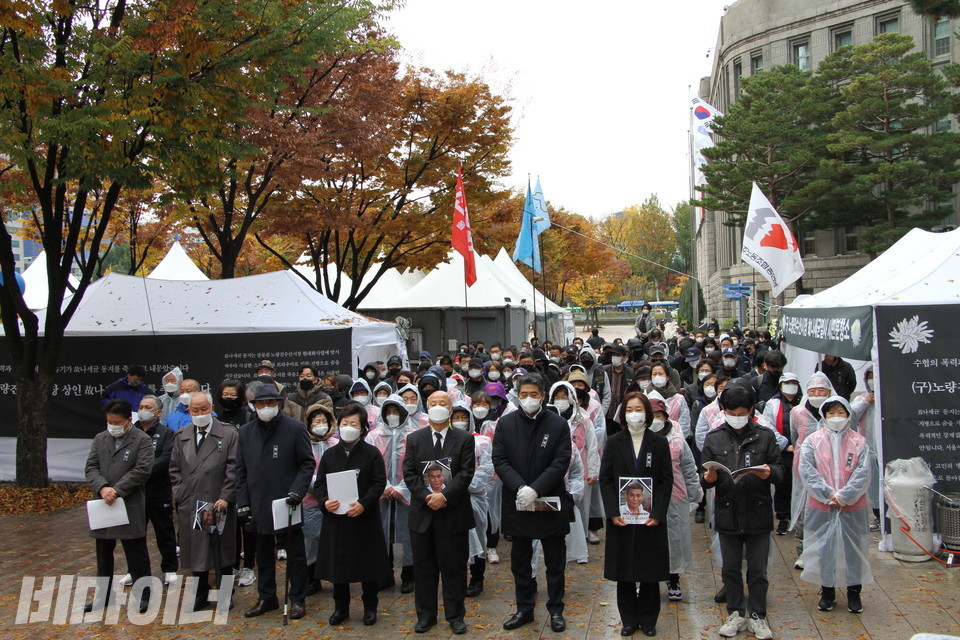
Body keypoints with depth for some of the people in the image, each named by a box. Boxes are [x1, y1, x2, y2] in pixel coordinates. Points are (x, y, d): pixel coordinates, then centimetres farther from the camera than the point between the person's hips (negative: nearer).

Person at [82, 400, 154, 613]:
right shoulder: (100, 439, 12)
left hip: (131, 507, -5)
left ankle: (143, 595, 12)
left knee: (137, 554, 2)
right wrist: (102, 488, -13)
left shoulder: (142, 440, -5)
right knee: (103, 554, 16)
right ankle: (102, 596, 28)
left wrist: (116, 490, -17)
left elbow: (142, 470, -13)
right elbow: (90, 467, 4)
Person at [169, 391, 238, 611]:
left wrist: (225, 498, -11)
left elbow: (233, 470, -5)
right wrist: (180, 494, 2)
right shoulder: (181, 436, 12)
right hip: (189, 506, 3)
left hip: (219, 504, -3)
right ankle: (201, 595, 22)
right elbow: (174, 469, 13)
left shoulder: (229, 435, -1)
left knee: (223, 553, 5)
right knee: (197, 552, 9)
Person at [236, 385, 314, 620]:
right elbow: (241, 470, 10)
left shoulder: (295, 429, -5)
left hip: (286, 502, -4)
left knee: (295, 552, 5)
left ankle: (297, 599, 17)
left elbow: (307, 463, -2)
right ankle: (266, 598, 27)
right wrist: (242, 502, 3)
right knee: (263, 553, 14)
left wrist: (297, 491, -15)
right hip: (259, 504, 4)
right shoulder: (245, 432, 7)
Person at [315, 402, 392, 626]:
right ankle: (341, 607, 24)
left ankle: (370, 607, 20)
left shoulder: (372, 453, -2)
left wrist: (364, 503, -20)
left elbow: (379, 483, -6)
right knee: (337, 563, 9)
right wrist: (324, 501, -12)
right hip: (335, 518, 3)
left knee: (367, 564, 5)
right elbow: (319, 484, 8)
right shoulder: (329, 454, 8)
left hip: (365, 518, -3)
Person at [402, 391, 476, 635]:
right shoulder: (414, 439, 7)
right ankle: (426, 614, 21)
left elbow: (466, 473, -7)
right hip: (422, 512, 2)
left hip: (454, 512, -2)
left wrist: (444, 495, -18)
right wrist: (426, 496, -13)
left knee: (454, 566, 6)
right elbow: (409, 473, 1)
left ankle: (455, 615, 18)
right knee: (423, 567, 9)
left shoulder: (465, 439, 2)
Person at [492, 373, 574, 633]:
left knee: (555, 561, 9)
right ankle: (524, 609, 27)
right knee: (520, 561, 13)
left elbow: (561, 462, -10)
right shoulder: (505, 423, 1)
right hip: (517, 503, 2)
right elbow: (499, 461, -3)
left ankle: (556, 610, 24)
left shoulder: (558, 424, -3)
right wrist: (520, 487, -18)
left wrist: (535, 489, -19)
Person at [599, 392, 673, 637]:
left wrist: (657, 513, -10)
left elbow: (666, 481, 0)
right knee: (623, 573, 5)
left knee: (651, 572, 6)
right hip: (621, 519, 0)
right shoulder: (614, 442, 3)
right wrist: (613, 513, -10)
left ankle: (648, 619, 21)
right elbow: (605, 480, 1)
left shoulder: (659, 443, 3)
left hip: (651, 518, 0)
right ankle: (629, 619, 19)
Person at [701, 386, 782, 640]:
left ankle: (758, 615, 23)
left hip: (758, 513, -1)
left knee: (758, 569, 8)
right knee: (730, 568, 12)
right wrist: (709, 478, -18)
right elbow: (706, 475, 6)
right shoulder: (713, 438, 5)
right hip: (727, 514, 1)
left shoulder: (765, 436, 1)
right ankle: (736, 613, 26)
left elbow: (779, 471, 0)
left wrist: (769, 473, -23)